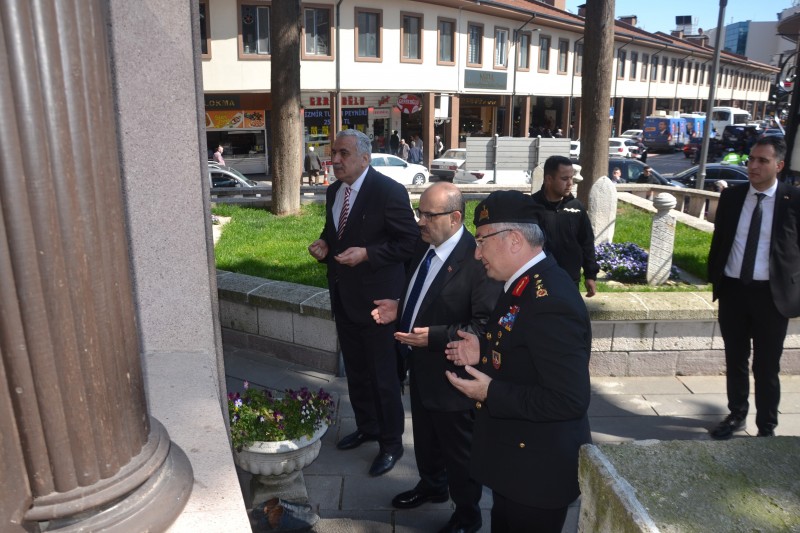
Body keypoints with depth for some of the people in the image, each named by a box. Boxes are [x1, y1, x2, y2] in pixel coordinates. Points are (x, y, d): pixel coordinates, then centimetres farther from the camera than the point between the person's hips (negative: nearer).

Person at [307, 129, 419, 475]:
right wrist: (323, 245, -2)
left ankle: (391, 443, 24)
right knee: (355, 370, 21)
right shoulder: (333, 192, 8)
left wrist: (367, 254, -24)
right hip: (343, 297, 8)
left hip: (376, 298, -7)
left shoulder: (389, 192, -16)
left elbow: (410, 242, -15)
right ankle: (366, 427, 41)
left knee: (383, 376, 5)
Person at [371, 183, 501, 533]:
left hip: (452, 375, -8)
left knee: (459, 451, 14)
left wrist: (434, 337, -30)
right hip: (421, 368, 8)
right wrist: (399, 309, -3)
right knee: (425, 439, 28)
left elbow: (487, 326, -26)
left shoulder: (478, 258, -27)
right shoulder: (424, 246, 0)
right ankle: (431, 486, 55)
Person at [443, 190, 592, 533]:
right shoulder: (526, 283, 0)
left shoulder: (551, 302, -30)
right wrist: (483, 353, -1)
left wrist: (490, 392, -27)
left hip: (538, 468, -9)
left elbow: (571, 400, -31)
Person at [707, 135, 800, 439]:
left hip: (772, 294, -3)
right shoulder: (731, 196, 1)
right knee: (735, 361, 16)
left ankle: (767, 427, 26)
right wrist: (714, 278, 6)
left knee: (767, 367, 8)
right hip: (732, 290, 3)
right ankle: (736, 415, 35)